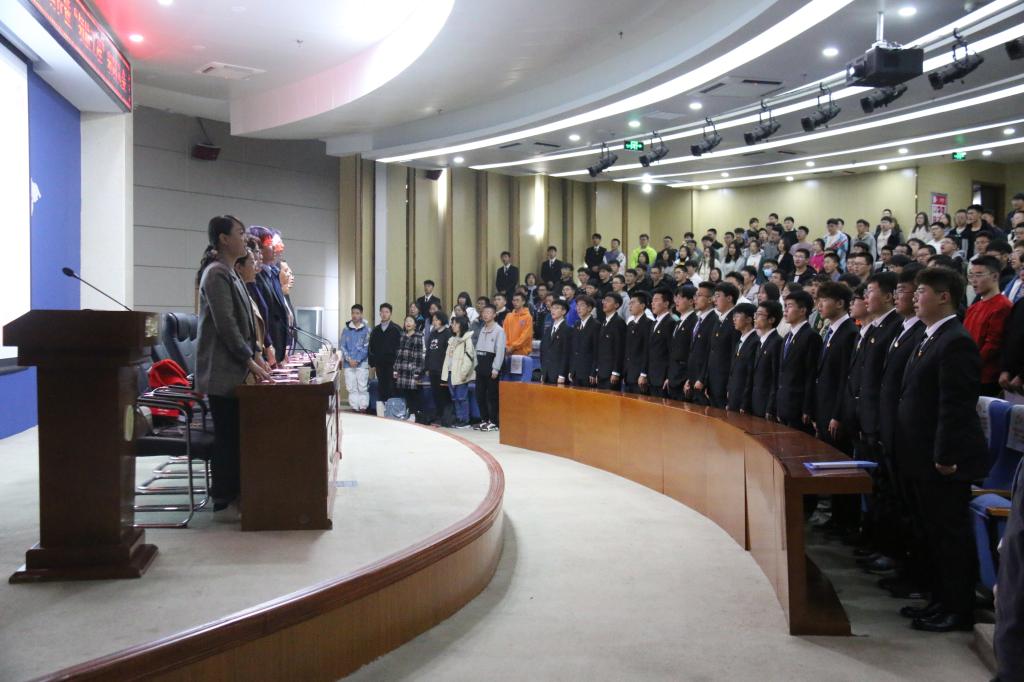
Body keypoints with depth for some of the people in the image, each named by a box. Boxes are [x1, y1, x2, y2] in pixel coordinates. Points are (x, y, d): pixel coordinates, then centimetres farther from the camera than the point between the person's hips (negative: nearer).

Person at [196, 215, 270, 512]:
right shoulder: (217, 273, -13)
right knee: (227, 434, -5)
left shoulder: (230, 274, 17)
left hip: (234, 368, 9)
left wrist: (256, 356, 11)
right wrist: (250, 362, -15)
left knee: (233, 433, 11)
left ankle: (231, 493, 17)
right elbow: (226, 325, -18)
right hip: (222, 369, -9)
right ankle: (223, 498, 3)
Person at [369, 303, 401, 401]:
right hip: (379, 365, 4)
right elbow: (371, 348, 14)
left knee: (391, 389, -5)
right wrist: (372, 363, 6)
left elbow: (399, 347, -5)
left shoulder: (396, 329, 0)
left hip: (392, 365, -4)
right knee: (381, 389, 5)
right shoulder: (375, 330, 12)